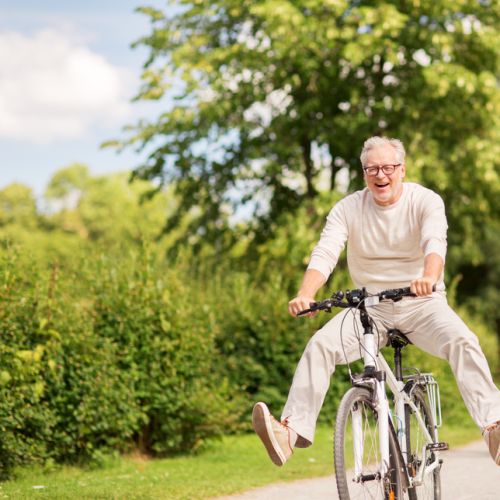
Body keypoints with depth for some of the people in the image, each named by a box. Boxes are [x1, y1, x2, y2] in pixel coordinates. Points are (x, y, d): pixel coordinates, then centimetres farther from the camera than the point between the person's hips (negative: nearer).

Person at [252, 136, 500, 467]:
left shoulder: (426, 201, -7)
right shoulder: (348, 209, -2)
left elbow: (435, 243, -27)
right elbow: (325, 253, -15)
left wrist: (429, 277, -51)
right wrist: (305, 296, -36)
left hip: (421, 303, -2)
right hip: (370, 306, 2)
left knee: (463, 341, -29)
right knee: (320, 345, -21)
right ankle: (292, 430, -26)